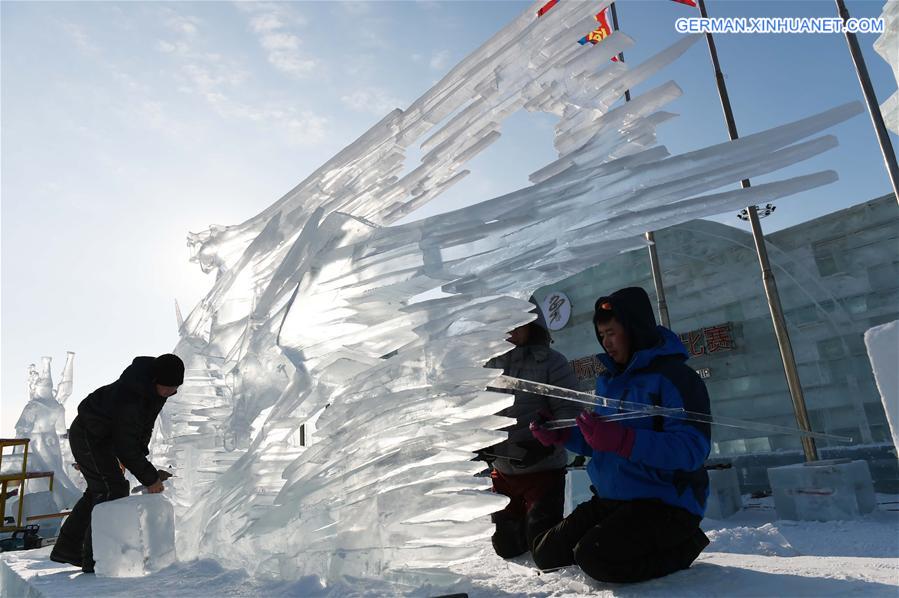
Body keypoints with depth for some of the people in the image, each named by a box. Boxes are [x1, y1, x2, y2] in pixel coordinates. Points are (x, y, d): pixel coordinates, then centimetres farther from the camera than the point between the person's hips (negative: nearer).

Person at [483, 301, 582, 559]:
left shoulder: (551, 362, -10)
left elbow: (569, 410, -14)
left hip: (543, 469, -4)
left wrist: (545, 443, -28)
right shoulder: (490, 366, 2)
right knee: (506, 546, 13)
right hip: (502, 472, 5)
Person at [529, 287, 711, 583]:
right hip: (611, 499, 7)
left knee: (595, 557, -27)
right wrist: (559, 434, -2)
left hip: (667, 503, -7)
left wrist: (621, 439, -33)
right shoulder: (608, 381, 9)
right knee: (547, 553, 3)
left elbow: (692, 450, -25)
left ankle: (683, 546, 0)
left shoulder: (675, 377, -15)